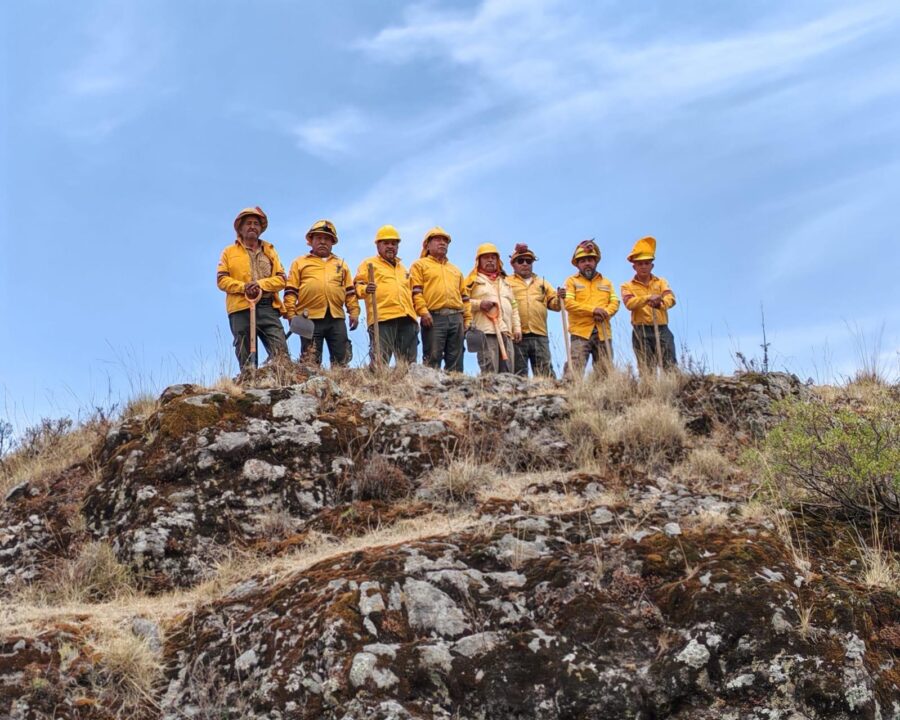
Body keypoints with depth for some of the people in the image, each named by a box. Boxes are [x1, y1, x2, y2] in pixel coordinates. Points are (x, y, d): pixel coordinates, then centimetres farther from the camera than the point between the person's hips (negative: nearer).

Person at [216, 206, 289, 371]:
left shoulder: (270, 251, 21)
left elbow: (281, 279, 11)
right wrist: (243, 287, -12)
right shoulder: (229, 252, 15)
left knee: (281, 353, -14)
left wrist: (261, 284, -8)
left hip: (268, 307, 1)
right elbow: (222, 280, 5)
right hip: (241, 308, -1)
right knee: (245, 358, -3)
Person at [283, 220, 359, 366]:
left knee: (342, 361, 0)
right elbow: (291, 291, 5)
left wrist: (354, 312, 7)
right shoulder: (300, 262, 13)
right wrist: (291, 313, -5)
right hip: (310, 319, -3)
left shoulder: (341, 264, 22)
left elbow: (350, 291, 19)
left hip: (337, 319, 3)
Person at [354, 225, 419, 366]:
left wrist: (414, 317, 23)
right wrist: (365, 289, -22)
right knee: (380, 361, -17)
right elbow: (358, 285, 2)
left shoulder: (402, 268, 32)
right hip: (382, 318, -6)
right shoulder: (369, 263, 14)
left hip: (407, 319, 6)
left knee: (408, 364, 0)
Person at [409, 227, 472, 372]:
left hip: (456, 318, 5)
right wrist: (423, 312, -16)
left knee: (456, 362, 1)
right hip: (434, 317, -5)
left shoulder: (455, 270, 29)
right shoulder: (420, 265, 12)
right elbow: (416, 291, -2)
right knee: (432, 360, -11)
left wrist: (468, 319, 12)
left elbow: (464, 296, 24)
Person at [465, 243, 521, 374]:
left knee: (508, 371, 0)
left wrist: (517, 328, 14)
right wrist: (479, 304, -14)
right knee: (489, 372, -15)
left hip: (506, 332, 6)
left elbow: (514, 307, 25)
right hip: (486, 331, -6)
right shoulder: (474, 280, 9)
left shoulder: (504, 282, 28)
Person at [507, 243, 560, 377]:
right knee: (519, 375, -3)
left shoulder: (542, 283, 25)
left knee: (546, 374, -3)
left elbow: (554, 304, 18)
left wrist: (559, 298, -3)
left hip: (540, 335, 3)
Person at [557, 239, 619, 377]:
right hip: (580, 332, -4)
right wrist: (593, 310, -14)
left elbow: (615, 302, 12)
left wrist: (605, 313, -11)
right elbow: (568, 303, -5)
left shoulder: (606, 282, 22)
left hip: (603, 333, 4)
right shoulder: (572, 281, 9)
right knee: (575, 371, -14)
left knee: (606, 372, 1)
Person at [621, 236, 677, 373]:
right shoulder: (628, 286, 9)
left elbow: (670, 299, -5)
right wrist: (648, 298, -29)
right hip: (641, 332, -2)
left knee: (670, 366, -4)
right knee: (646, 369, -2)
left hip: (662, 329, 2)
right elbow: (629, 303, -12)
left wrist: (659, 303, -28)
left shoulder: (661, 282, 15)